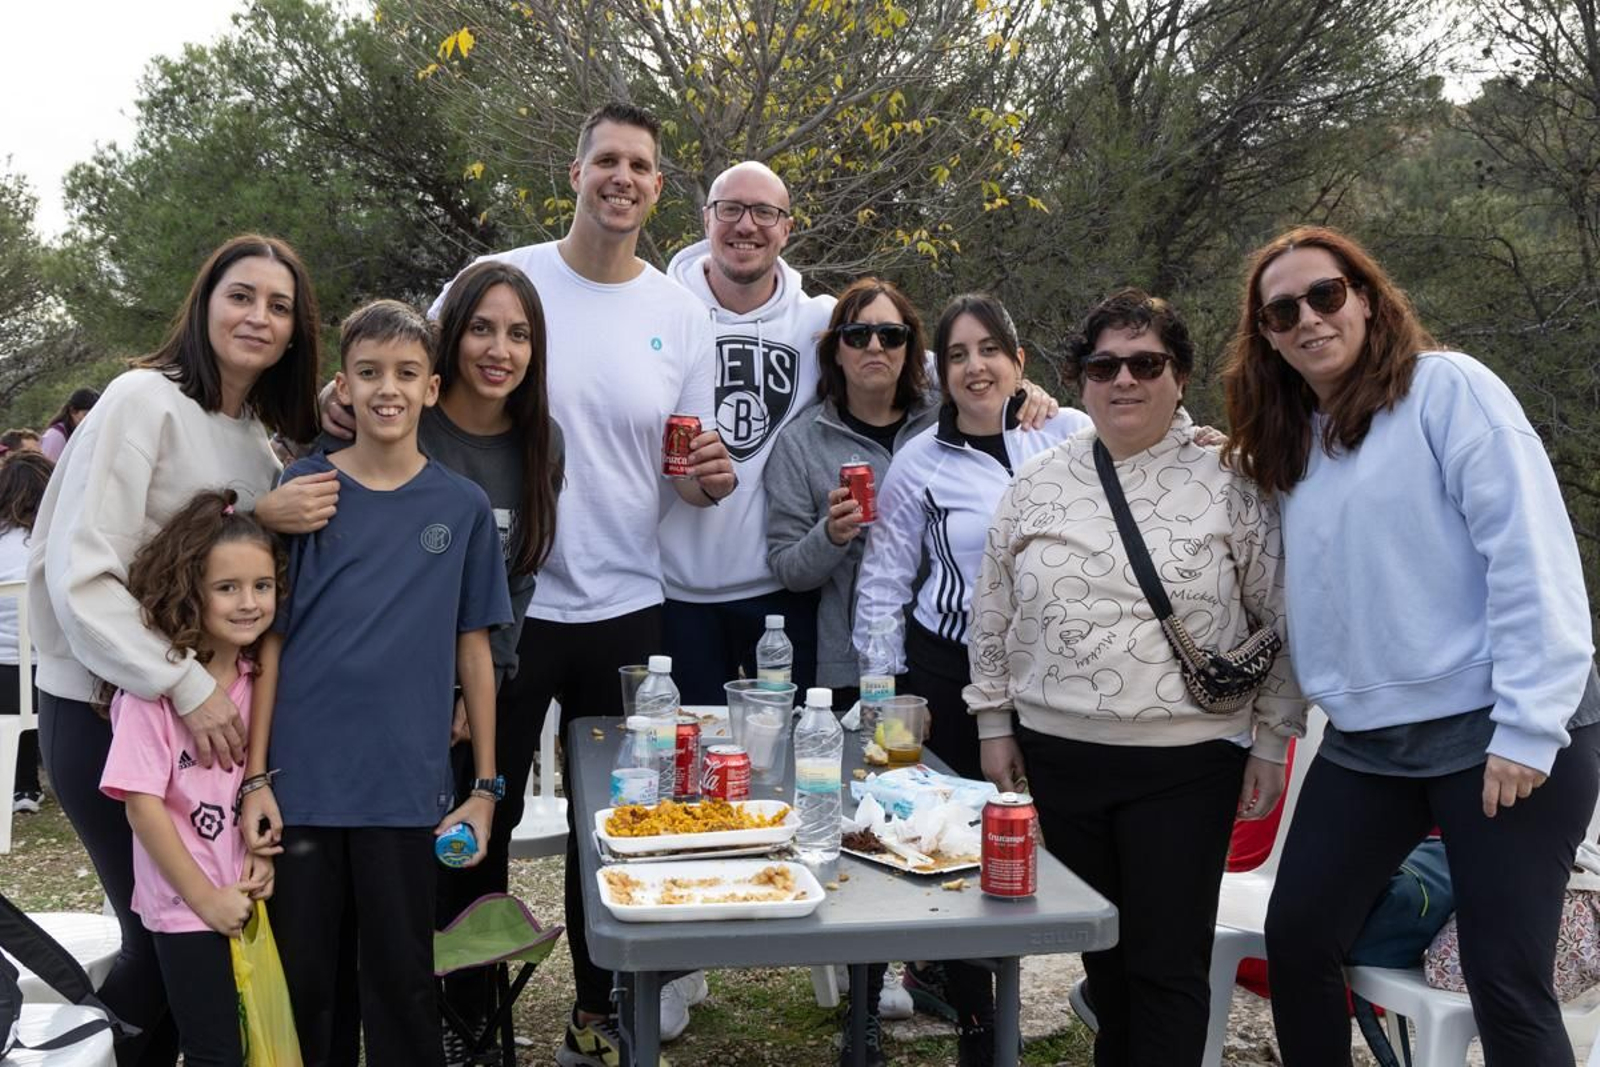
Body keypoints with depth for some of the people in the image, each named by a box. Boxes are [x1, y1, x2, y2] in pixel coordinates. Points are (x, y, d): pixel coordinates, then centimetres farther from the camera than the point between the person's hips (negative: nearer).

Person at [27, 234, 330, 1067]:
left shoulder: (262, 438, 8)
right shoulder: (145, 400, -14)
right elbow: (81, 579, -22)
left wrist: (267, 519, -10)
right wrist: (183, 687, -27)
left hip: (207, 708, 7)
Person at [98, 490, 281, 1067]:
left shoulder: (260, 678, 2)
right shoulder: (154, 687, -16)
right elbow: (141, 803, -16)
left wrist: (265, 858, -5)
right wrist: (205, 897, -12)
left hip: (250, 896, 5)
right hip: (187, 905, -5)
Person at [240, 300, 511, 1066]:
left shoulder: (463, 507, 2)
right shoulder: (303, 488, 0)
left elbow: (473, 650, 5)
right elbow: (269, 639, 1)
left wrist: (485, 786, 3)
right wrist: (255, 776, -4)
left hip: (407, 787, 0)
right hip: (302, 780, 0)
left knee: (401, 980, 9)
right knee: (306, 979, 11)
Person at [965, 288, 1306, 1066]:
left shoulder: (1230, 481, -5)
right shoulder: (1035, 486, 5)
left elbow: (1285, 621, -2)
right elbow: (992, 615, 12)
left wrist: (1272, 741, -3)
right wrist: (994, 724, 9)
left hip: (1186, 764, -3)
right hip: (1059, 756, 4)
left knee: (1168, 962, 2)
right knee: (1100, 947, 17)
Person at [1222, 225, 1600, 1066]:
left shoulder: (1447, 387, -8)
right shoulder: (1290, 439, 12)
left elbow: (1531, 555, -15)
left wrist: (1529, 727, -19)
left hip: (1492, 731, -6)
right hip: (1366, 742, 7)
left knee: (1505, 980, -2)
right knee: (1296, 938, 8)